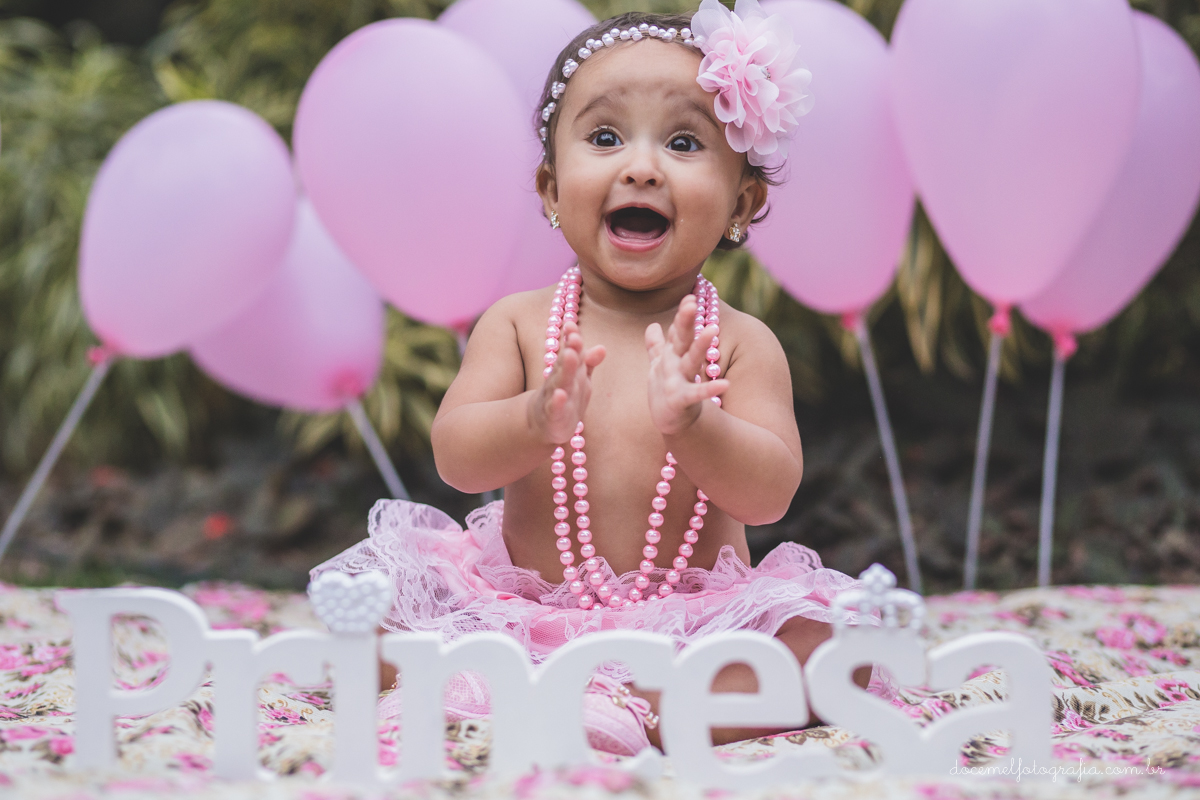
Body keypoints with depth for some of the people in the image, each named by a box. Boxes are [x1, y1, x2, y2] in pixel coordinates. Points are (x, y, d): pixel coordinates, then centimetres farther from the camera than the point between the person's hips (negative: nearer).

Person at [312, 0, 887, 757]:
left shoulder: (742, 344, -3)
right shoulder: (519, 323, 0)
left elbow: (769, 493, -15)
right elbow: (456, 458, -12)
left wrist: (688, 423, -36)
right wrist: (536, 421, -34)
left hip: (691, 623, 0)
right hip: (520, 615, 1)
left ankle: (635, 714, -36)